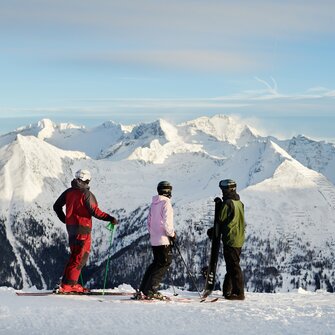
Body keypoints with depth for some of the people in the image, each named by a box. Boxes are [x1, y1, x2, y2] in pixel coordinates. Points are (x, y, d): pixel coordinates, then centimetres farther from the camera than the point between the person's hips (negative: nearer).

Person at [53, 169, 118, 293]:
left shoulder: (69, 192, 9)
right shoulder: (86, 194, -13)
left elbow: (57, 206, 15)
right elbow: (95, 211, -18)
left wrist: (65, 220, 25)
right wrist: (110, 218, -12)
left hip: (71, 227, 8)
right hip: (82, 228, -8)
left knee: (76, 255, 17)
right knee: (80, 257, -4)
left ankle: (71, 283, 16)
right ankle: (67, 285, -7)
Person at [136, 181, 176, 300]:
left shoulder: (153, 204, 12)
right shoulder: (166, 203, -12)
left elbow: (149, 222, 16)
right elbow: (166, 222, -19)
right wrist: (172, 233, -6)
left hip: (154, 240, 8)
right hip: (164, 240, -8)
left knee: (156, 263, 17)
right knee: (164, 264, -4)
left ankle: (143, 290, 16)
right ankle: (149, 291, -10)